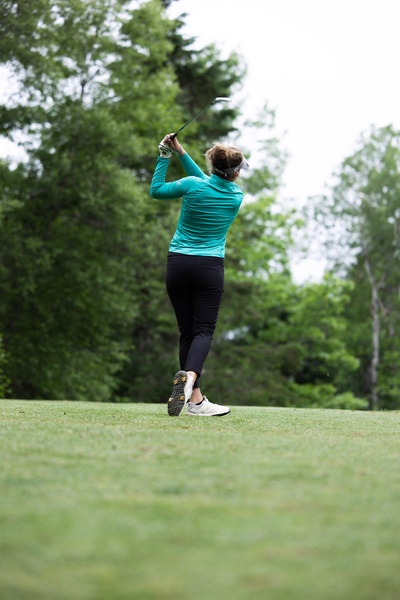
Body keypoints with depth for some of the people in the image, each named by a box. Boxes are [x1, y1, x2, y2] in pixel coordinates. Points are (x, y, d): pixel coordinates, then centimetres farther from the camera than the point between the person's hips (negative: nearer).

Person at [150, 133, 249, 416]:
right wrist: (182, 154, 14)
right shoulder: (236, 195, 2)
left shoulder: (192, 185, -5)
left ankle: (195, 398, 1)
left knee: (187, 330, 5)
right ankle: (189, 376, -33)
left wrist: (165, 157, 15)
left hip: (178, 264, 1)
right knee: (204, 330, -3)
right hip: (209, 266, -1)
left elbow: (156, 190, 10)